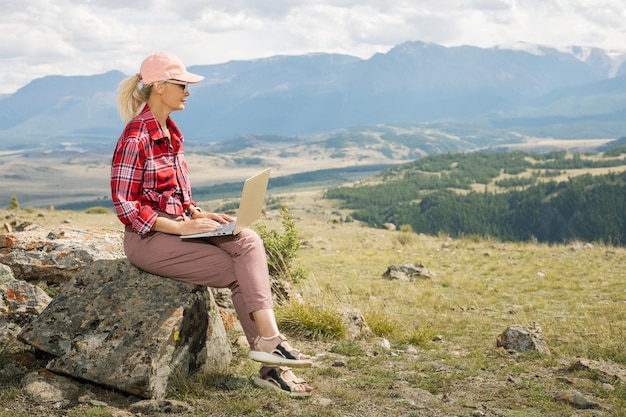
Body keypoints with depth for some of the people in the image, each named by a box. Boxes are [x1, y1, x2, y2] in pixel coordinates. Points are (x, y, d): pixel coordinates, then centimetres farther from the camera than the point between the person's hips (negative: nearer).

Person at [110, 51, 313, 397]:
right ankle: (270, 357, -6)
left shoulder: (171, 132, 12)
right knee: (239, 271, -14)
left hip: (177, 227, 7)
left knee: (249, 242, -15)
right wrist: (181, 226, -20)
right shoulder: (136, 136, -15)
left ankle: (269, 342, -19)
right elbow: (125, 206, -17)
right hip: (148, 237, -7)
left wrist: (197, 214, 0)